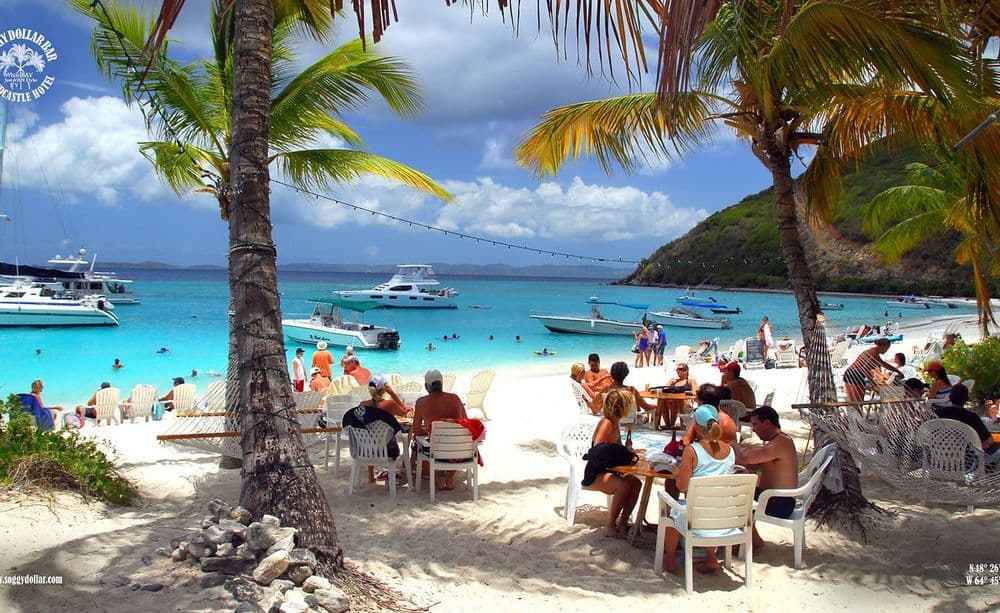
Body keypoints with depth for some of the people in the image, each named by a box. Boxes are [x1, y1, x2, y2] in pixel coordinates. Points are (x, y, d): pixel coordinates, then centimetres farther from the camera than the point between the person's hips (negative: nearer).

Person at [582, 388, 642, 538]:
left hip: (609, 470, 8)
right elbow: (597, 450, -29)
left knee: (636, 483, -15)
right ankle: (610, 525, -16)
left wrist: (630, 452, -5)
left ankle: (622, 523, -5)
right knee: (623, 485, -31)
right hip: (595, 473, -8)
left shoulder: (616, 423, 8)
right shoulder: (606, 423, -19)